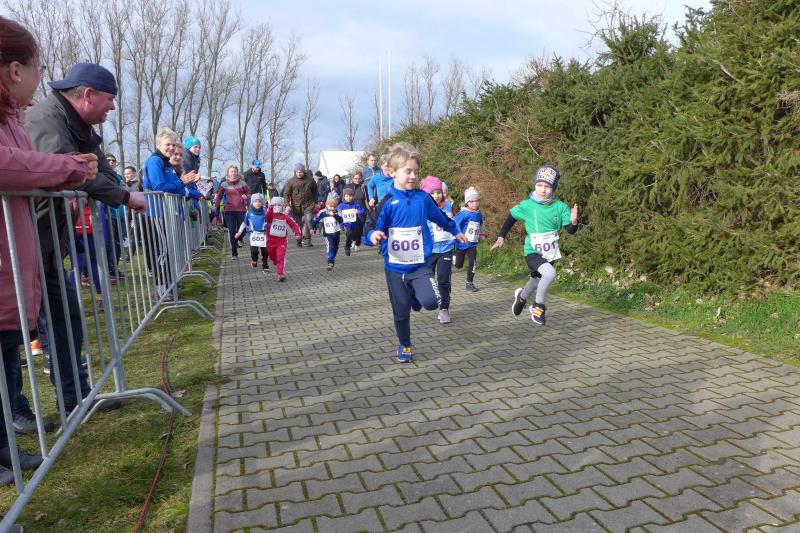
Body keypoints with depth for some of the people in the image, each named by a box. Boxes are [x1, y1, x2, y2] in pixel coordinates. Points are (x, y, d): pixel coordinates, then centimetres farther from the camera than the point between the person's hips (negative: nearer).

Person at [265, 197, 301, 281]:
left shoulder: (285, 217, 1)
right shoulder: (271, 215, -5)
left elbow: (294, 224, 6)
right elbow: (268, 215, -30)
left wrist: (297, 233, -4)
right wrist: (270, 208, -48)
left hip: (282, 241, -1)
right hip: (271, 240, 1)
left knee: (280, 257, -10)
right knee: (272, 256, 17)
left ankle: (280, 274, -10)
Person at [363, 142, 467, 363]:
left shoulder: (423, 198, -1)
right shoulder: (387, 202, -9)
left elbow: (440, 216, 18)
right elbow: (370, 227, -11)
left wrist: (455, 231, 33)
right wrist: (373, 235, -35)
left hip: (420, 265, 1)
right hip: (395, 268, -1)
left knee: (431, 302, -21)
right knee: (401, 312, 10)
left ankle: (415, 294, 16)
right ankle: (404, 345, 38)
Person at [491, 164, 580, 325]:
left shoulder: (560, 207, -10)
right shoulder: (527, 205, -14)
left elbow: (570, 230, -11)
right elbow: (511, 217, 3)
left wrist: (574, 221, -32)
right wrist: (501, 237, 1)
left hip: (551, 253, 4)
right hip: (533, 252, -4)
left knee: (537, 280, 24)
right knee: (550, 273, -30)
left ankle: (521, 296, 58)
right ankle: (538, 307, -7)